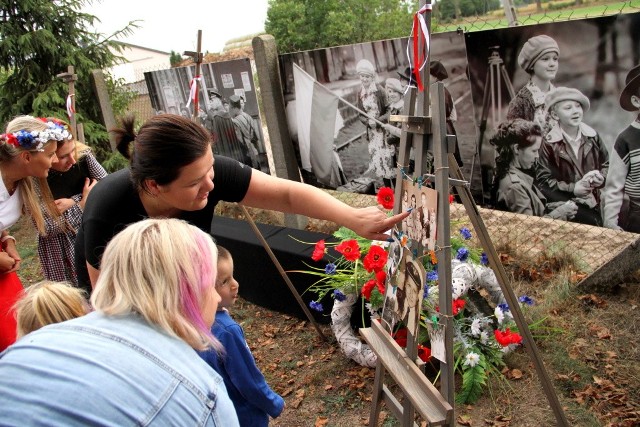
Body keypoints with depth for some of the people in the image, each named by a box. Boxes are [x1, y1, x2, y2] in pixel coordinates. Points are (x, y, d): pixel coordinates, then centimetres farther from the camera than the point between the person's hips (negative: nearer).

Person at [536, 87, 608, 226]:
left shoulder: (592, 136, 0)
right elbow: (543, 180, -14)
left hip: (594, 203, 4)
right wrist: (572, 188, -21)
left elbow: (607, 164, 12)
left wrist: (601, 177, -9)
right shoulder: (549, 143, -12)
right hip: (567, 205, -4)